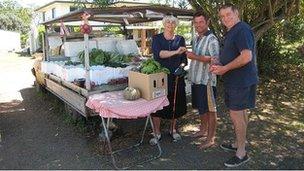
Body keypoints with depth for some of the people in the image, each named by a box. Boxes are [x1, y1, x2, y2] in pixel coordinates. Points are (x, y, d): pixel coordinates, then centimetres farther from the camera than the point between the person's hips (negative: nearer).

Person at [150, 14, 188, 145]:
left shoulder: (180, 39, 10)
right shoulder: (157, 38, 3)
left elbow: (184, 59, 9)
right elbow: (159, 53, -17)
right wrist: (176, 52, -28)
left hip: (176, 77, 2)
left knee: (176, 104, 7)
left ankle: (173, 129, 28)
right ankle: (157, 133, 15)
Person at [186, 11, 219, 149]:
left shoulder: (212, 39, -13)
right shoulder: (196, 39, 14)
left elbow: (215, 59, -23)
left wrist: (196, 57, -26)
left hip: (207, 80, -8)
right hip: (196, 79, 8)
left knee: (209, 109, 1)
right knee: (200, 107, 20)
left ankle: (210, 138, 13)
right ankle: (203, 129, 37)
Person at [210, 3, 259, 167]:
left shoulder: (242, 29, -16)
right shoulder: (231, 32, 16)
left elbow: (246, 57, -26)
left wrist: (224, 69, -19)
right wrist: (219, 67, 6)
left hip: (241, 81, -10)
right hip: (234, 80, 10)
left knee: (236, 114, -5)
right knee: (240, 113, 18)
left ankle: (242, 153, 9)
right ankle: (239, 144, 32)